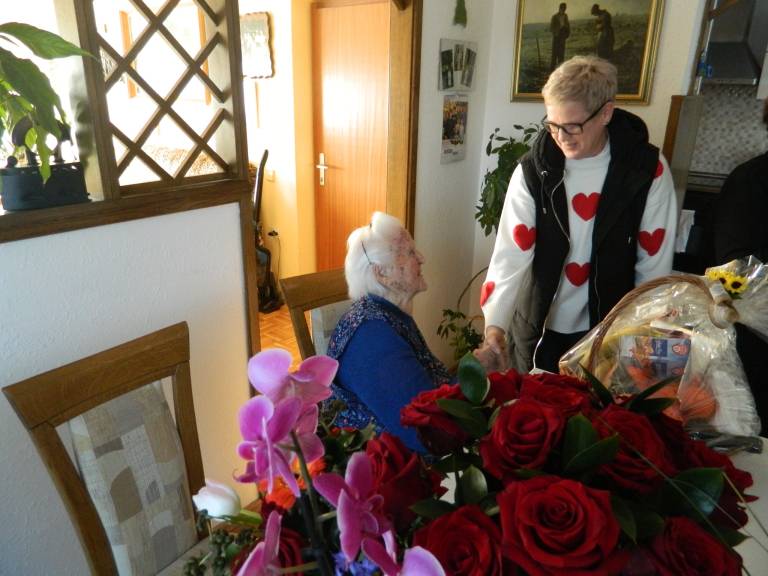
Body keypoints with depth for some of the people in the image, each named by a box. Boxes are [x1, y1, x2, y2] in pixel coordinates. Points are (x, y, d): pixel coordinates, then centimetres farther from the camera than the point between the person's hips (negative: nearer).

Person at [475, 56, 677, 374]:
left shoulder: (648, 169, -11)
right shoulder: (532, 170, -13)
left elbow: (655, 264, -6)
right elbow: (510, 254, -19)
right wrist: (495, 326, -30)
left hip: (609, 330, 0)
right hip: (539, 329, 1)